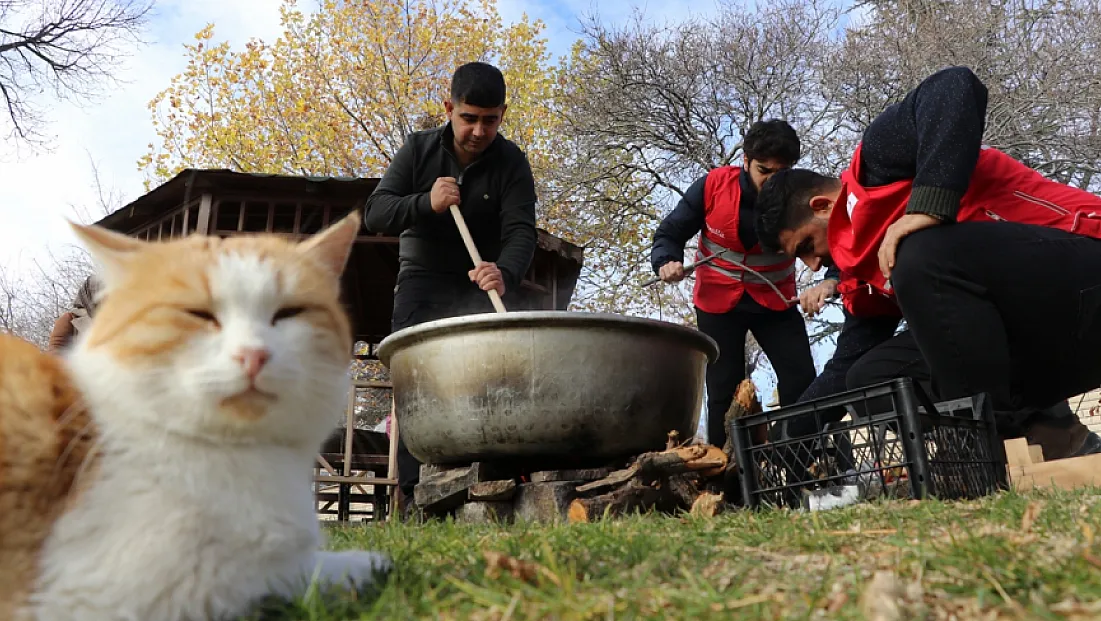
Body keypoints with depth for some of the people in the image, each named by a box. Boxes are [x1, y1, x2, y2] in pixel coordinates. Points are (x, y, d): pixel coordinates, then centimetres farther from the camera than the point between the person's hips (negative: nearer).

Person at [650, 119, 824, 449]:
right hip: (718, 301, -1)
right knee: (723, 393, 2)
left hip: (774, 301, 1)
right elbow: (670, 233, -8)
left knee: (802, 385, -4)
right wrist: (666, 262, -30)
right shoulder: (712, 185, -19)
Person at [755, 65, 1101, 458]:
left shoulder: (875, 163, -5)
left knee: (924, 257, -28)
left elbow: (956, 88, -22)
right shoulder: (862, 270, 17)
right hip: (1032, 330, 8)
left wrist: (929, 205, -28)